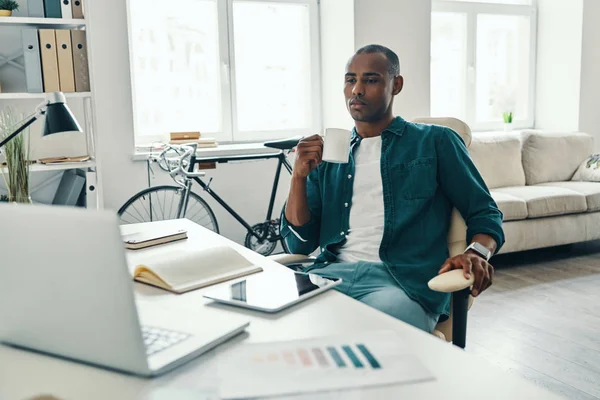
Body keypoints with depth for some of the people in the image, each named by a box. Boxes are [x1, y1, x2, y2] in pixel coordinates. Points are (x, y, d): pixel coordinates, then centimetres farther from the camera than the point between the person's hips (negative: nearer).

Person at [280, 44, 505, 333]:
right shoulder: (327, 155, 17)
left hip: (405, 280, -3)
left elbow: (485, 213, 9)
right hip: (331, 273, 3)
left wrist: (477, 253, -14)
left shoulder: (435, 142, 10)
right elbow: (300, 244, 12)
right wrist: (299, 175, -3)